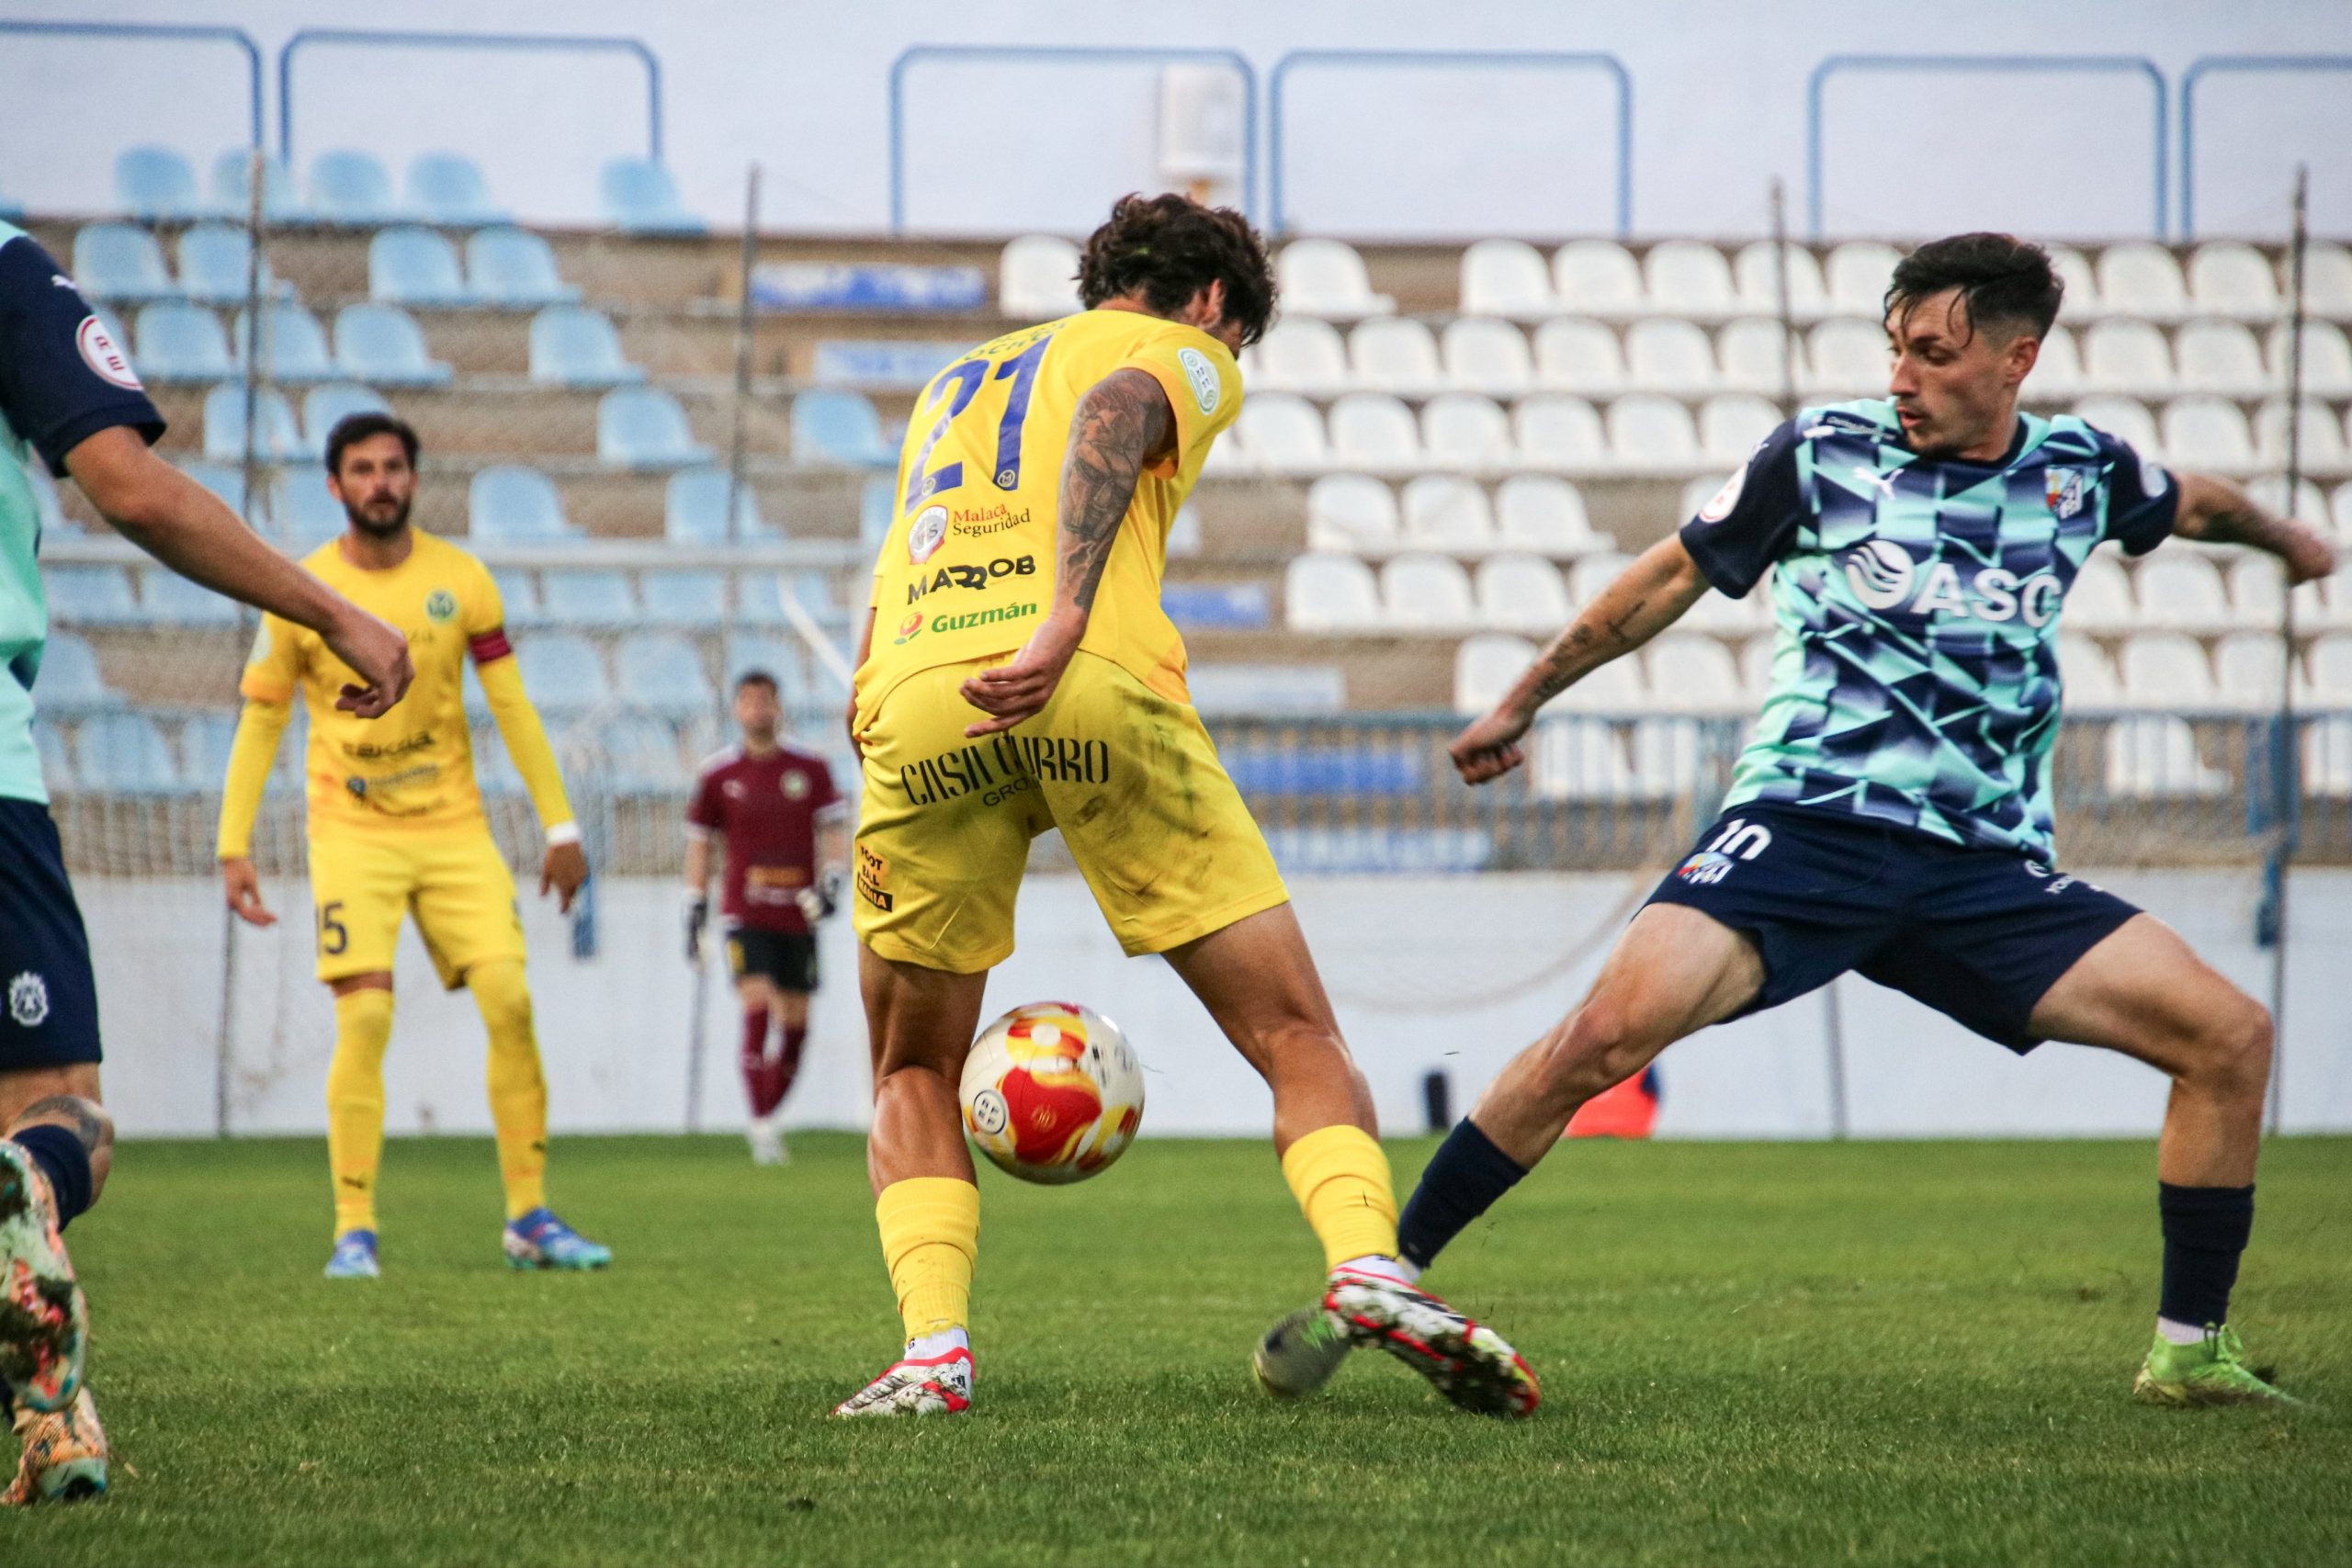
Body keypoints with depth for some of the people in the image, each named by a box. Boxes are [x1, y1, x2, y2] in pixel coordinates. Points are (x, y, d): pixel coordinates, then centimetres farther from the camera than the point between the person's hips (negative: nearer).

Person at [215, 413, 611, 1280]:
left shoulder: (460, 580, 1)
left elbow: (512, 707, 6)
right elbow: (259, 721, 3)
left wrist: (560, 827, 3)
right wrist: (234, 846, -3)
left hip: (455, 827, 2)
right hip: (352, 836, -2)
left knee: (510, 1003, -8)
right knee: (364, 1018, -15)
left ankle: (529, 1217, 3)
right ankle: (353, 1231, -8)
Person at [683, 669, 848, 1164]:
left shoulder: (810, 769, 4)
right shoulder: (719, 774, 3)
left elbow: (834, 829, 4)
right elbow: (699, 843, 10)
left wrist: (831, 883, -13)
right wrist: (694, 911, 8)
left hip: (798, 914, 2)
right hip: (745, 913, -2)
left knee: (795, 1022, 4)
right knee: (758, 1006, -18)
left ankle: (769, 1116, 21)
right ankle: (762, 1124, -18)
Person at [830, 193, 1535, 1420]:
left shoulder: (956, 382, 37)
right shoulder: (1184, 354, 20)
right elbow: (1113, 415, -7)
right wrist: (1063, 621, -20)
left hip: (913, 704, 4)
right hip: (1100, 687, -4)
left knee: (913, 1075, 18)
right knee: (1293, 1033, 3)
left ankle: (933, 1348, -1)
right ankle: (1367, 1263, -19)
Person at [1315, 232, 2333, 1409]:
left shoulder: (2079, 472, 8)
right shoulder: (1825, 454, 1)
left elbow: (2192, 504, 33)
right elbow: (1675, 576, 14)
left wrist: (2286, 539, 52)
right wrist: (1521, 703, 20)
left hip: (1986, 868, 3)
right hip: (1807, 825, -3)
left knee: (2229, 1036, -9)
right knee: (1611, 1028, -27)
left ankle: (2187, 1353, 6)